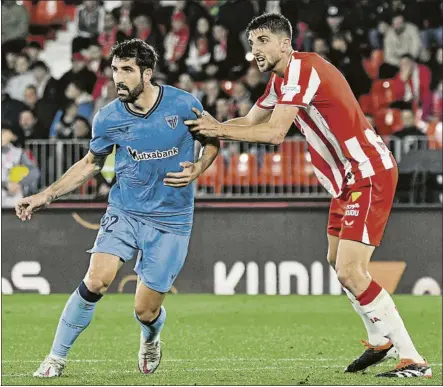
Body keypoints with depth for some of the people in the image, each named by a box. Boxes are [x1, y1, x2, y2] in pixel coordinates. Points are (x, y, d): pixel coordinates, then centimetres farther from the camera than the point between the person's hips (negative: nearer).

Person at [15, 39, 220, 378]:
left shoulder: (184, 104, -11)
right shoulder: (108, 119, -6)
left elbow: (212, 142, 7)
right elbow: (91, 163, 12)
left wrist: (198, 169, -14)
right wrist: (46, 196, 4)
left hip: (171, 220, -1)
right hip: (123, 212, 1)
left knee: (146, 312, -2)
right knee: (96, 281, -22)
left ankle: (151, 340, 37)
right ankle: (57, 358, -6)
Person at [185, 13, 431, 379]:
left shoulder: (302, 70, -18)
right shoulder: (282, 80, 13)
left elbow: (275, 132, -25)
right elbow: (250, 122, 16)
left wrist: (219, 129, -17)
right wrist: (211, 126, -1)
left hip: (370, 175, -11)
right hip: (351, 177, 11)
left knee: (350, 271, -16)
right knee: (338, 262, 18)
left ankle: (413, 360, -15)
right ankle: (381, 341, 32)